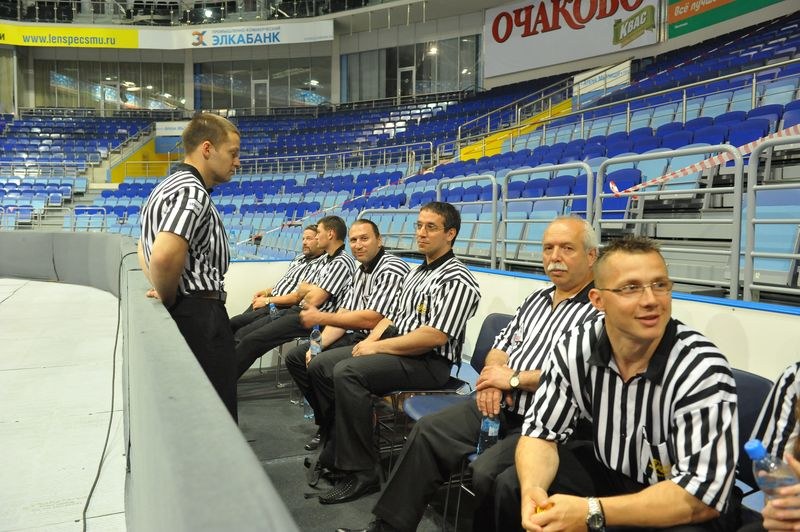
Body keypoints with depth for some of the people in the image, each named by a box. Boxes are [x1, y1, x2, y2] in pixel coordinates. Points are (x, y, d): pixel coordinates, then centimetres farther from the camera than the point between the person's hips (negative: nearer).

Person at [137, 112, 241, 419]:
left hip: (180, 314, 11)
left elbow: (145, 249, 31)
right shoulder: (193, 192, -14)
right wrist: (168, 299, -12)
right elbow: (165, 256, -30)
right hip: (200, 315, -11)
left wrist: (164, 293, 17)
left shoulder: (167, 187, 20)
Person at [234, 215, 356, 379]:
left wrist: (303, 288, 1)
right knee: (242, 333, 2)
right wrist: (306, 289, -3)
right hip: (298, 310, 10)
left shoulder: (342, 262, -14)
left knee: (251, 340, -16)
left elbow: (314, 299, -19)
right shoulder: (326, 259, 17)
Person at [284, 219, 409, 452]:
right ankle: (326, 423, 14)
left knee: (319, 366, -26)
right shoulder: (360, 271, 14)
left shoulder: (393, 270, -16)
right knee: (295, 357, 8)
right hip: (354, 337, 10)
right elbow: (343, 314, 12)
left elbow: (370, 319, -23)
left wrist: (320, 317, -17)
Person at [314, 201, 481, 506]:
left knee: (347, 373, -28)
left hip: (428, 363, -9)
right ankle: (335, 451, 9)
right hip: (394, 349, 10)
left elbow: (434, 336, -22)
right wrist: (370, 340, 0)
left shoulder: (457, 281, -12)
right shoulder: (418, 272, 17)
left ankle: (361, 472, -17)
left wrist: (378, 347, -16)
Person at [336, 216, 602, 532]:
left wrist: (514, 378, -14)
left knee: (486, 472, -28)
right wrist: (493, 376, -4)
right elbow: (501, 346, 20)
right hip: (502, 404, 8)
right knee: (427, 432, -2)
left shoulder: (599, 309, -11)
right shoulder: (537, 298, 16)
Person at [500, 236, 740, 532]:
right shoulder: (575, 349, -15)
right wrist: (533, 491, -29)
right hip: (610, 475, 4)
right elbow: (542, 430, -8)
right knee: (512, 488, -12)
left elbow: (701, 495, -29)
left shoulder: (702, 369, -27)